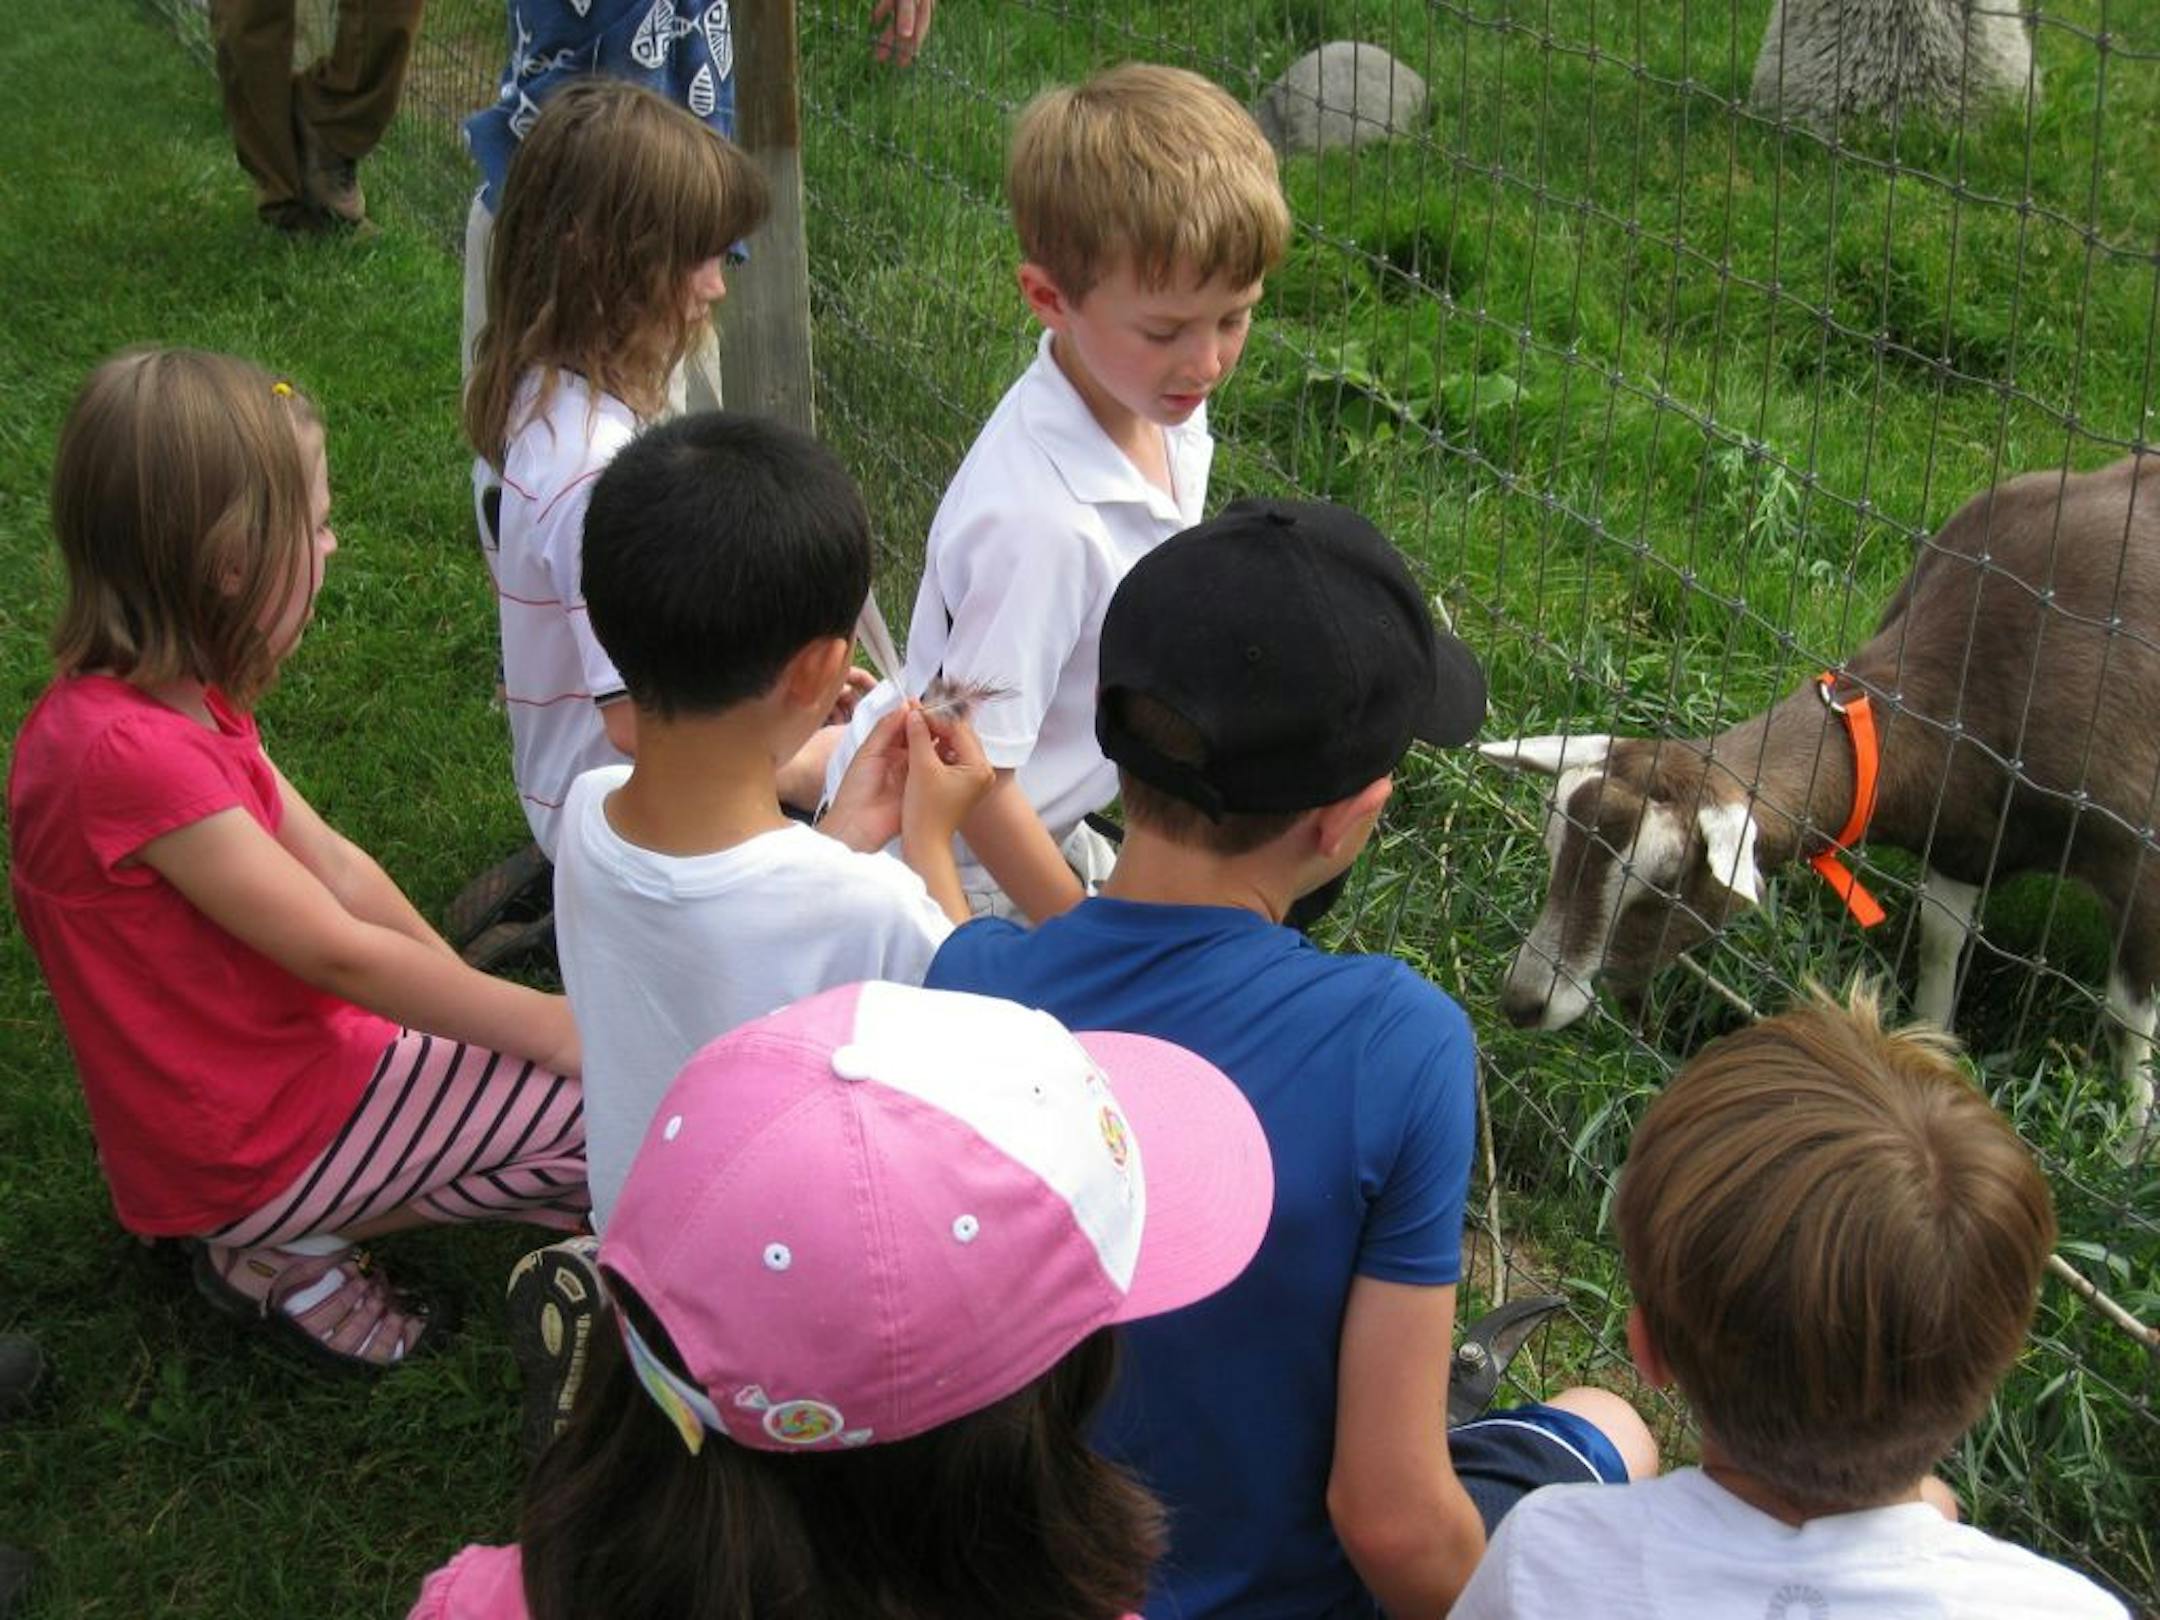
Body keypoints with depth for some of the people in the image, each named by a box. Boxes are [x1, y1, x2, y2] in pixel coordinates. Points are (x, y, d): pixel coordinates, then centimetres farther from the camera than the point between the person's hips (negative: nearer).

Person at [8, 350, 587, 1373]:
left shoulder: (174, 700, 2)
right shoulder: (128, 749, -28)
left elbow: (336, 869, 4)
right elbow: (335, 948, -23)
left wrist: (485, 1003, 2)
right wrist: (556, 1028, -15)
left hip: (294, 1052, 9)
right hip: (254, 1139, -9)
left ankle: (286, 1230, 11)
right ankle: (289, 1247, 0)